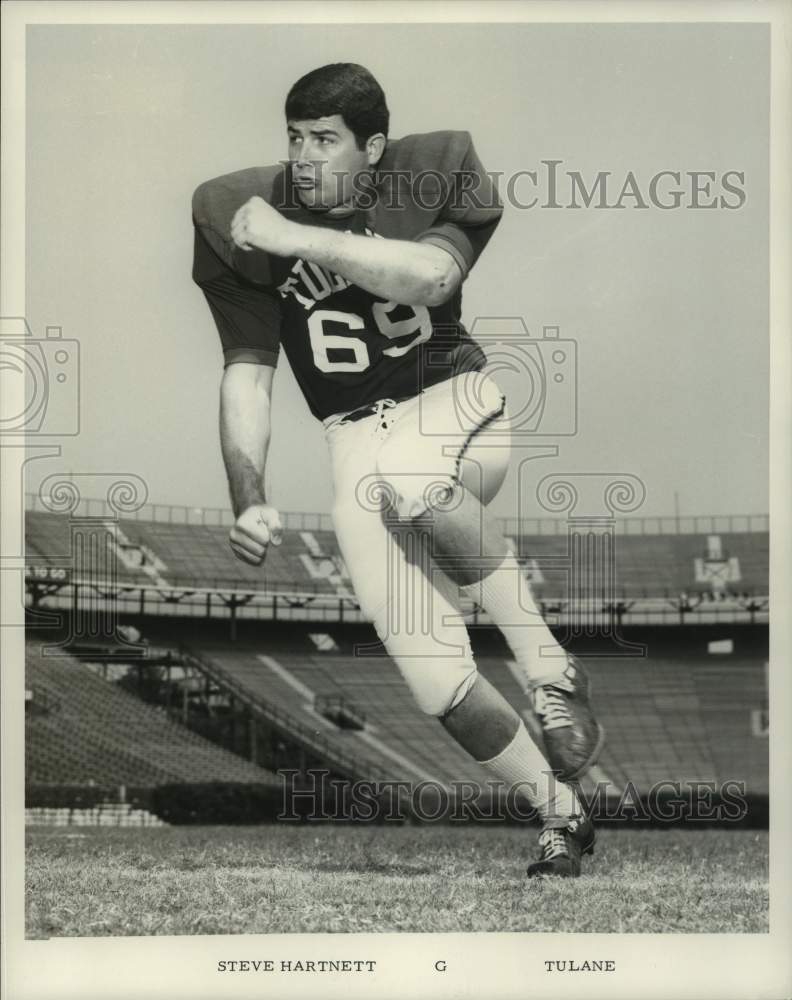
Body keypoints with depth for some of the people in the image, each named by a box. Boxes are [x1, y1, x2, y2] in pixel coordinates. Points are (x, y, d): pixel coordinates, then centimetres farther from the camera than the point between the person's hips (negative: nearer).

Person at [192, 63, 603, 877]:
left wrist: (296, 238, -29)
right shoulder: (240, 215, -5)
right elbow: (246, 372, -3)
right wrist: (248, 500, -14)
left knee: (410, 476, -40)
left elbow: (433, 275, -28)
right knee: (434, 678, -12)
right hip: (355, 437, 2)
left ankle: (547, 665, -25)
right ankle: (559, 815, 7)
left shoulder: (434, 175, -8)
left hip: (455, 403, -2)